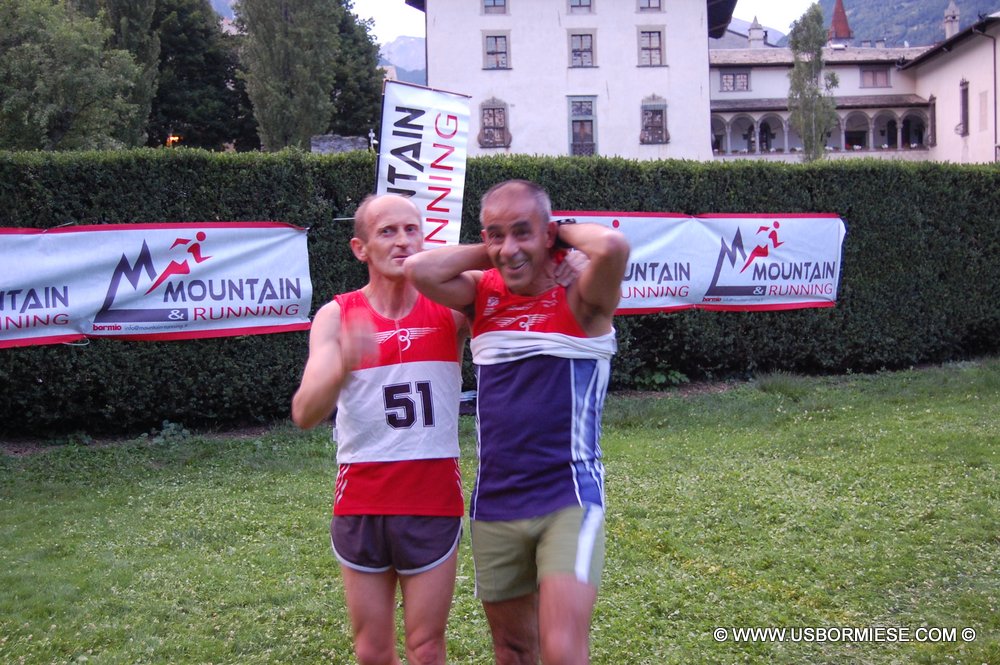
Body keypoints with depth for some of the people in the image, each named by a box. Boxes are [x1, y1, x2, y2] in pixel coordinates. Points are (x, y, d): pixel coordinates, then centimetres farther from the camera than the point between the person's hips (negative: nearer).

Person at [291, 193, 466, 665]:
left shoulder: (450, 309, 0)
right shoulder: (337, 316, -3)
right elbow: (304, 414, -15)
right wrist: (343, 365, -34)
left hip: (435, 502, 0)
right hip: (361, 505, 0)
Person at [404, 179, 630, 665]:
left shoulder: (578, 299, -8)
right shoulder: (483, 295, 4)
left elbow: (612, 246, -29)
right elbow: (419, 270, -13)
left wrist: (566, 232, -9)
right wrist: (489, 254, -2)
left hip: (568, 499, -5)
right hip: (495, 507, 5)